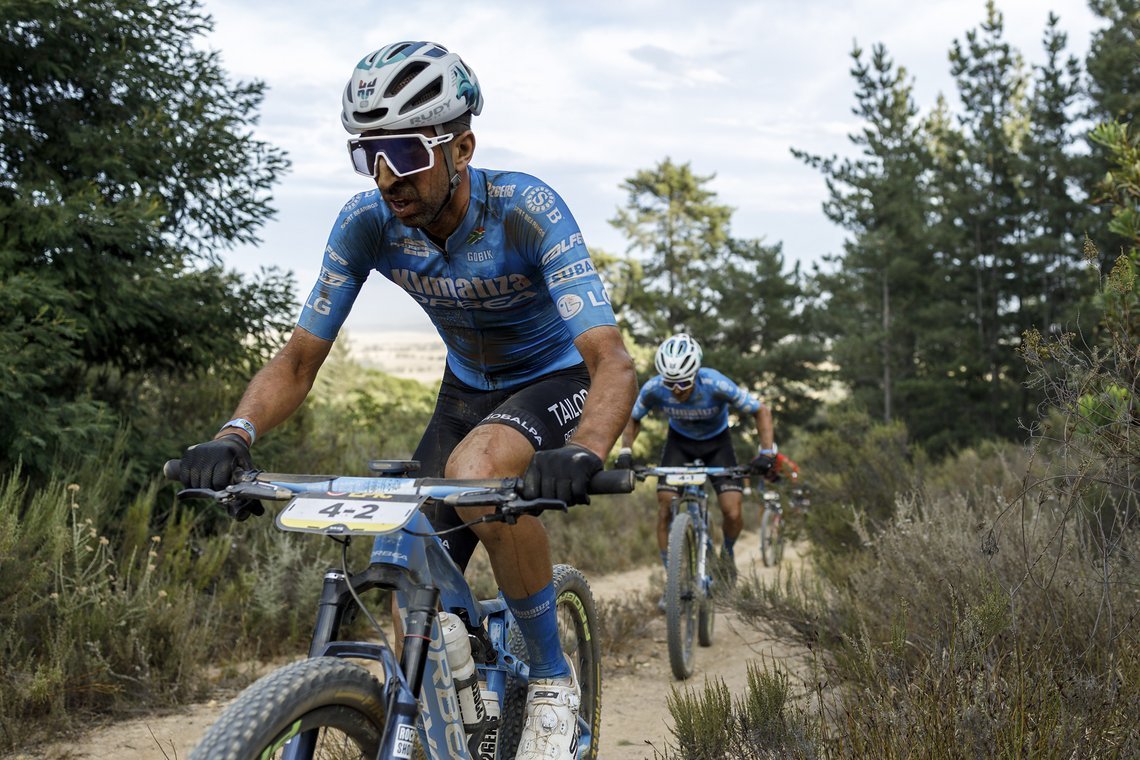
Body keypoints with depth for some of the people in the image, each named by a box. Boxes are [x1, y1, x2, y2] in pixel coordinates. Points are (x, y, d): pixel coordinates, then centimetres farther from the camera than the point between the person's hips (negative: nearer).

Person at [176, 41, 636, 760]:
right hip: (468, 388, 5)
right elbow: (299, 359, -12)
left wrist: (583, 454, -59)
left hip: (559, 378, -4)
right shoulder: (367, 223, -18)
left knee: (476, 469, -37)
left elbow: (614, 361, -38)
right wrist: (234, 436, -32)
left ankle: (554, 680, -17)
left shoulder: (525, 208, -31)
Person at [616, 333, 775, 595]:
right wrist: (626, 451, -22)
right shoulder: (654, 388, -28)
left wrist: (766, 453, -33)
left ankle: (727, 552, 19)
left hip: (716, 441, -2)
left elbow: (761, 412, -23)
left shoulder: (716, 385, -35)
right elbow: (633, 419, -6)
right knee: (665, 510, -13)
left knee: (733, 513, -15)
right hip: (679, 441, 2)